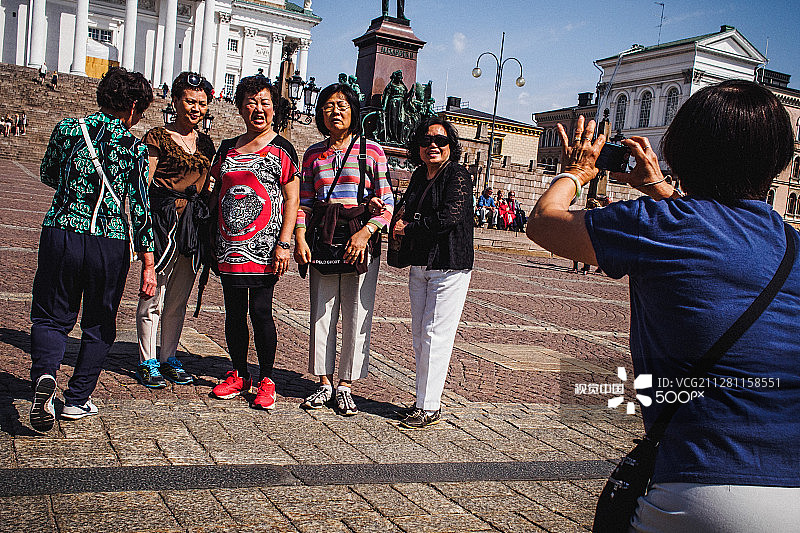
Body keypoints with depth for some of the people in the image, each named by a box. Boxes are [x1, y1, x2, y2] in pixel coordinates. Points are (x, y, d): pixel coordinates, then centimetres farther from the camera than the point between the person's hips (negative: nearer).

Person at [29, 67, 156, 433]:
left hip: (60, 234, 1)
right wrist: (148, 265, -3)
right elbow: (141, 209, -6)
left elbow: (48, 176, 19)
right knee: (99, 324, 16)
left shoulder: (67, 129, 3)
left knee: (51, 316, 14)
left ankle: (45, 374, -14)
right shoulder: (135, 148, -4)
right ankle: (77, 399, 23)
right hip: (110, 244, -1)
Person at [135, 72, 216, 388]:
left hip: (195, 223, 6)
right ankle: (147, 361, 12)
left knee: (178, 299, 12)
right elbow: (143, 186, -6)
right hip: (163, 222, -5)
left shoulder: (205, 143, 16)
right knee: (153, 296, 0)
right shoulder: (157, 137, -2)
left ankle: (168, 358, 23)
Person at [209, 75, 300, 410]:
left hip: (264, 246, -5)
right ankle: (239, 375, 21)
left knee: (260, 311, -5)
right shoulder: (227, 148, 15)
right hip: (230, 247, 5)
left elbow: (291, 200, -3)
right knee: (234, 312, 8)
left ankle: (266, 381, 6)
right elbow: (216, 193, 19)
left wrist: (284, 244, -11)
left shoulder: (281, 149, 1)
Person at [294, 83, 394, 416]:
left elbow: (387, 204, -1)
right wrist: (300, 239, -3)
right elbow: (304, 202, 11)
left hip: (361, 247, -3)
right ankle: (324, 384, 17)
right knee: (322, 314, 6)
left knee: (356, 316, 0)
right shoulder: (313, 154, 11)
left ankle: (345, 385, 11)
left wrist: (365, 233, -15)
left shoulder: (371, 151, 2)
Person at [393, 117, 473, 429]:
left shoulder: (458, 176, -9)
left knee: (435, 334, -7)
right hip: (419, 265, 8)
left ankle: (429, 408, 0)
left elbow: (450, 216, -21)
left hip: (449, 266, -8)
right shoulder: (419, 176, 13)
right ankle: (425, 400, 19)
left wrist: (409, 227, -11)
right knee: (419, 333, 10)